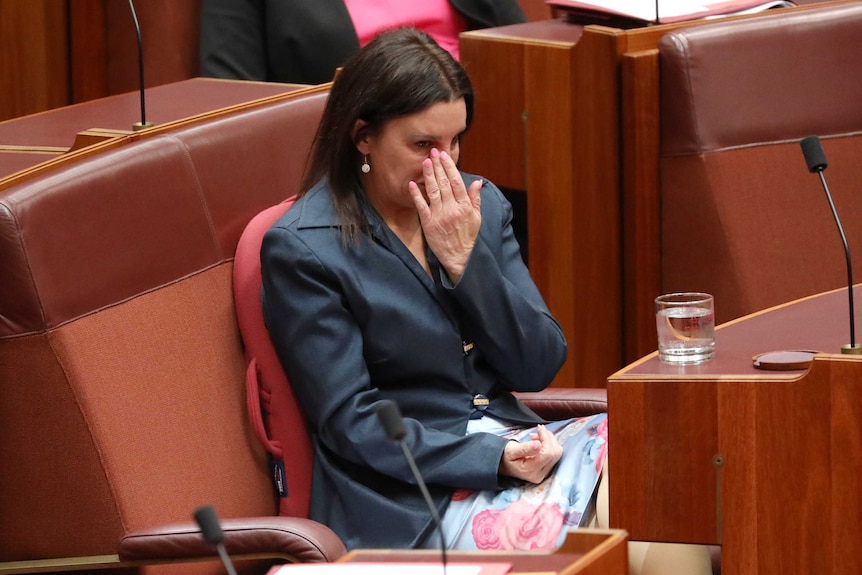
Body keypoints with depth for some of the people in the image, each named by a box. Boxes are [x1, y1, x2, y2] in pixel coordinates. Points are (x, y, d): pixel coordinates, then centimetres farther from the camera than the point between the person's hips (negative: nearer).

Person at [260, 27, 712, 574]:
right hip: (412, 497, -6)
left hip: (514, 441, 6)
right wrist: (494, 461, -20)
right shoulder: (300, 249, -6)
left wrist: (465, 261, -7)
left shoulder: (482, 205, 11)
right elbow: (350, 422, -10)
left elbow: (540, 367, 7)